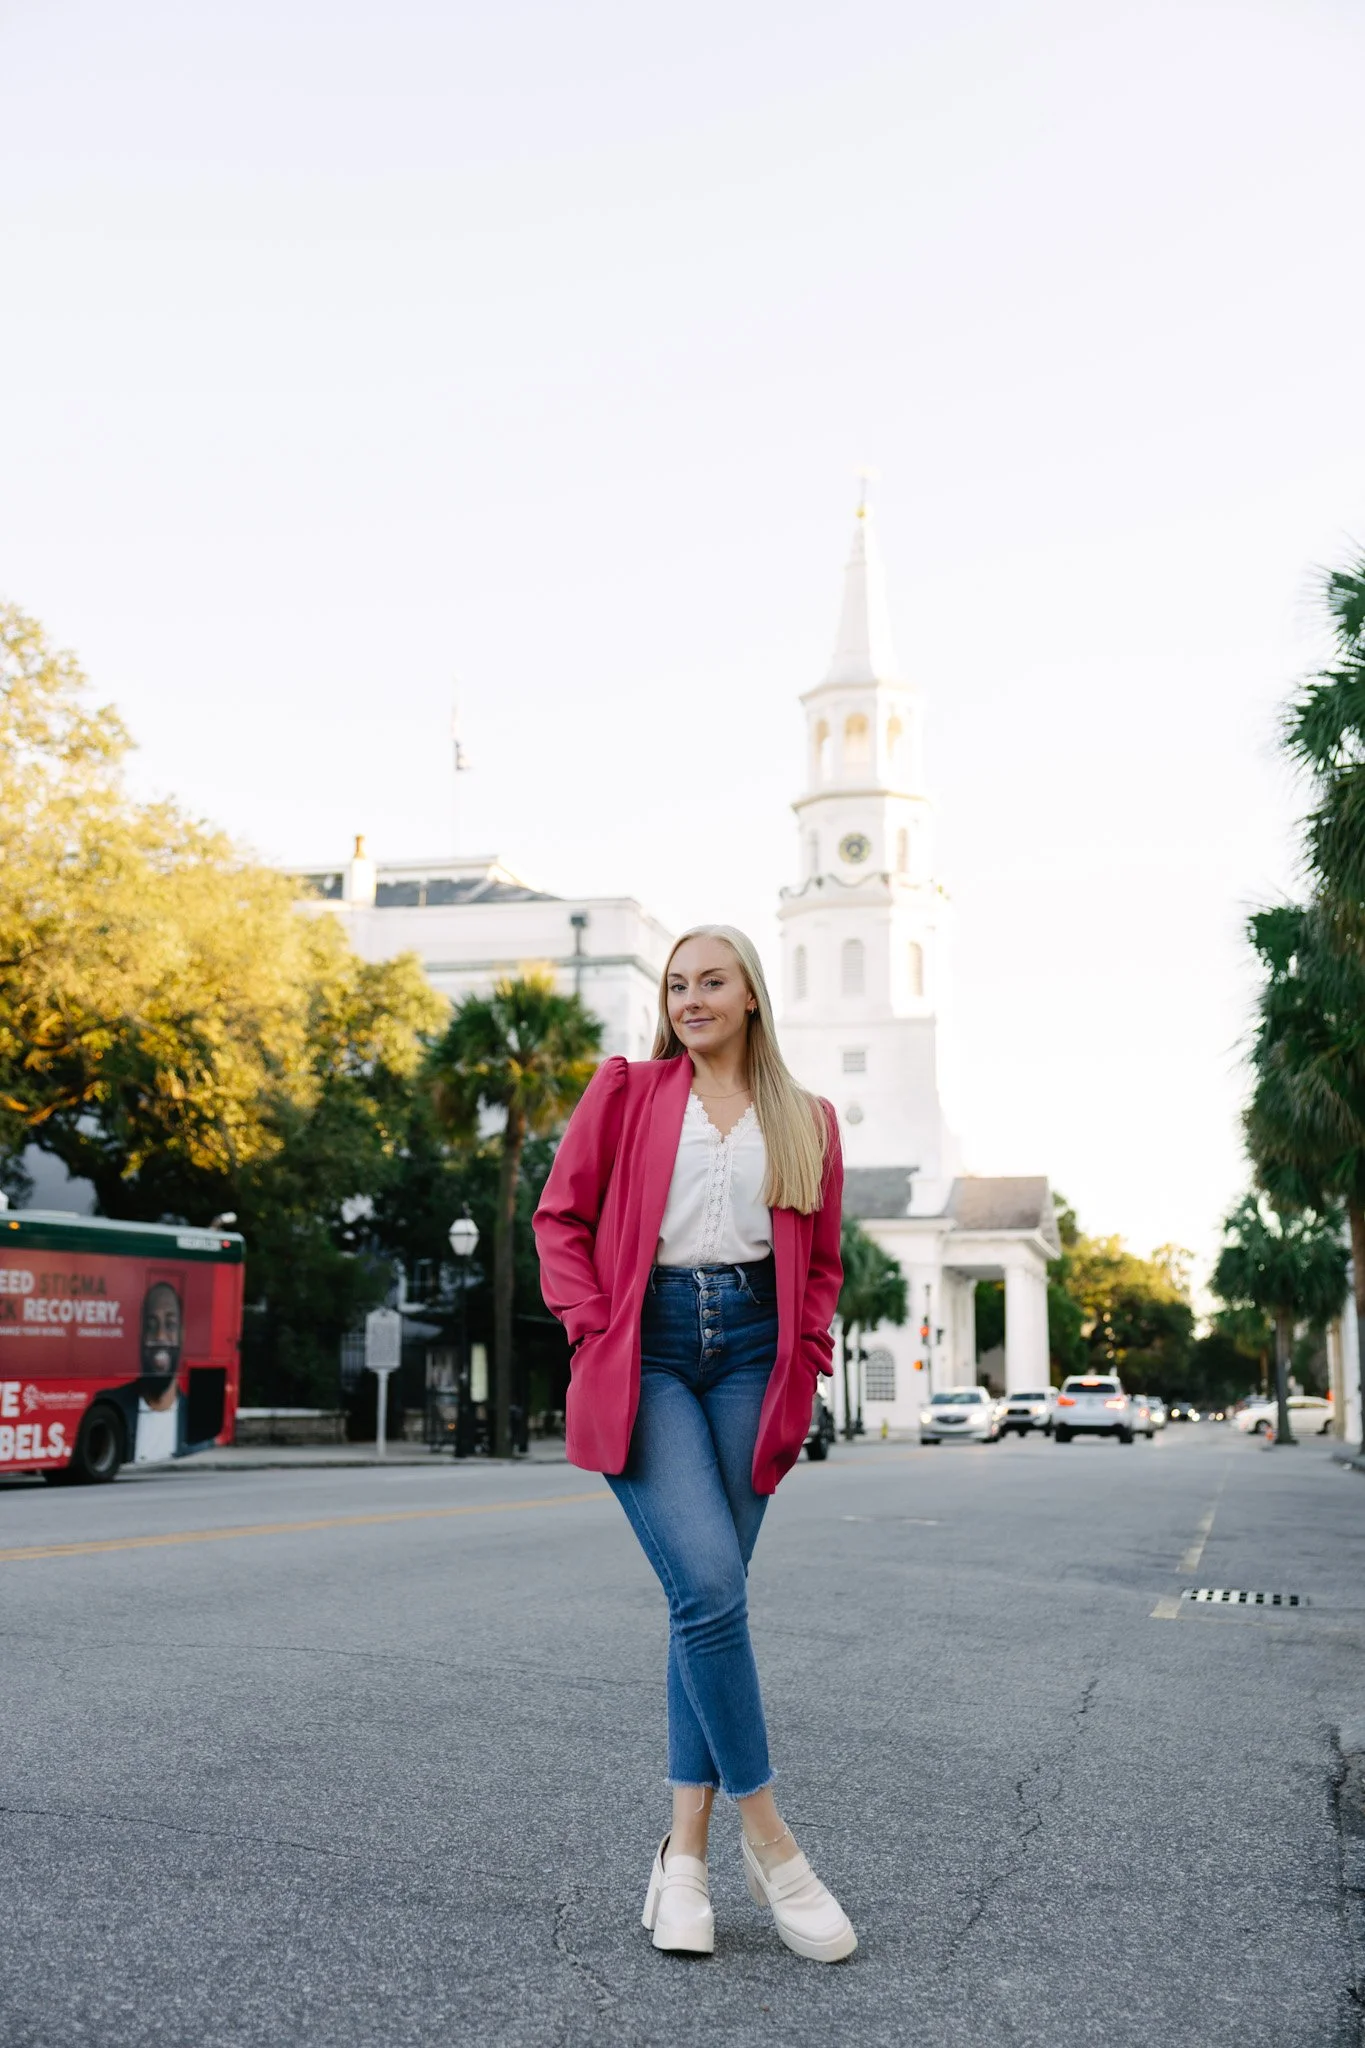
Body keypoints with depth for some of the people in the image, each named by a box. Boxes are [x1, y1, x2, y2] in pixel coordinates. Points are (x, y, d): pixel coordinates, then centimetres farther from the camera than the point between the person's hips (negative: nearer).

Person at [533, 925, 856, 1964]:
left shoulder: (807, 1120, 14)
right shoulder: (625, 1091, 9)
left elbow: (821, 1262, 18)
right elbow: (560, 1216, 8)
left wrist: (803, 1371, 6)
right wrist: (592, 1327, -4)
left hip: (749, 1352, 3)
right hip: (646, 1350, -2)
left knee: (710, 1597, 2)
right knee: (709, 1584, -17)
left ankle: (685, 1850, 12)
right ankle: (768, 1838, -4)